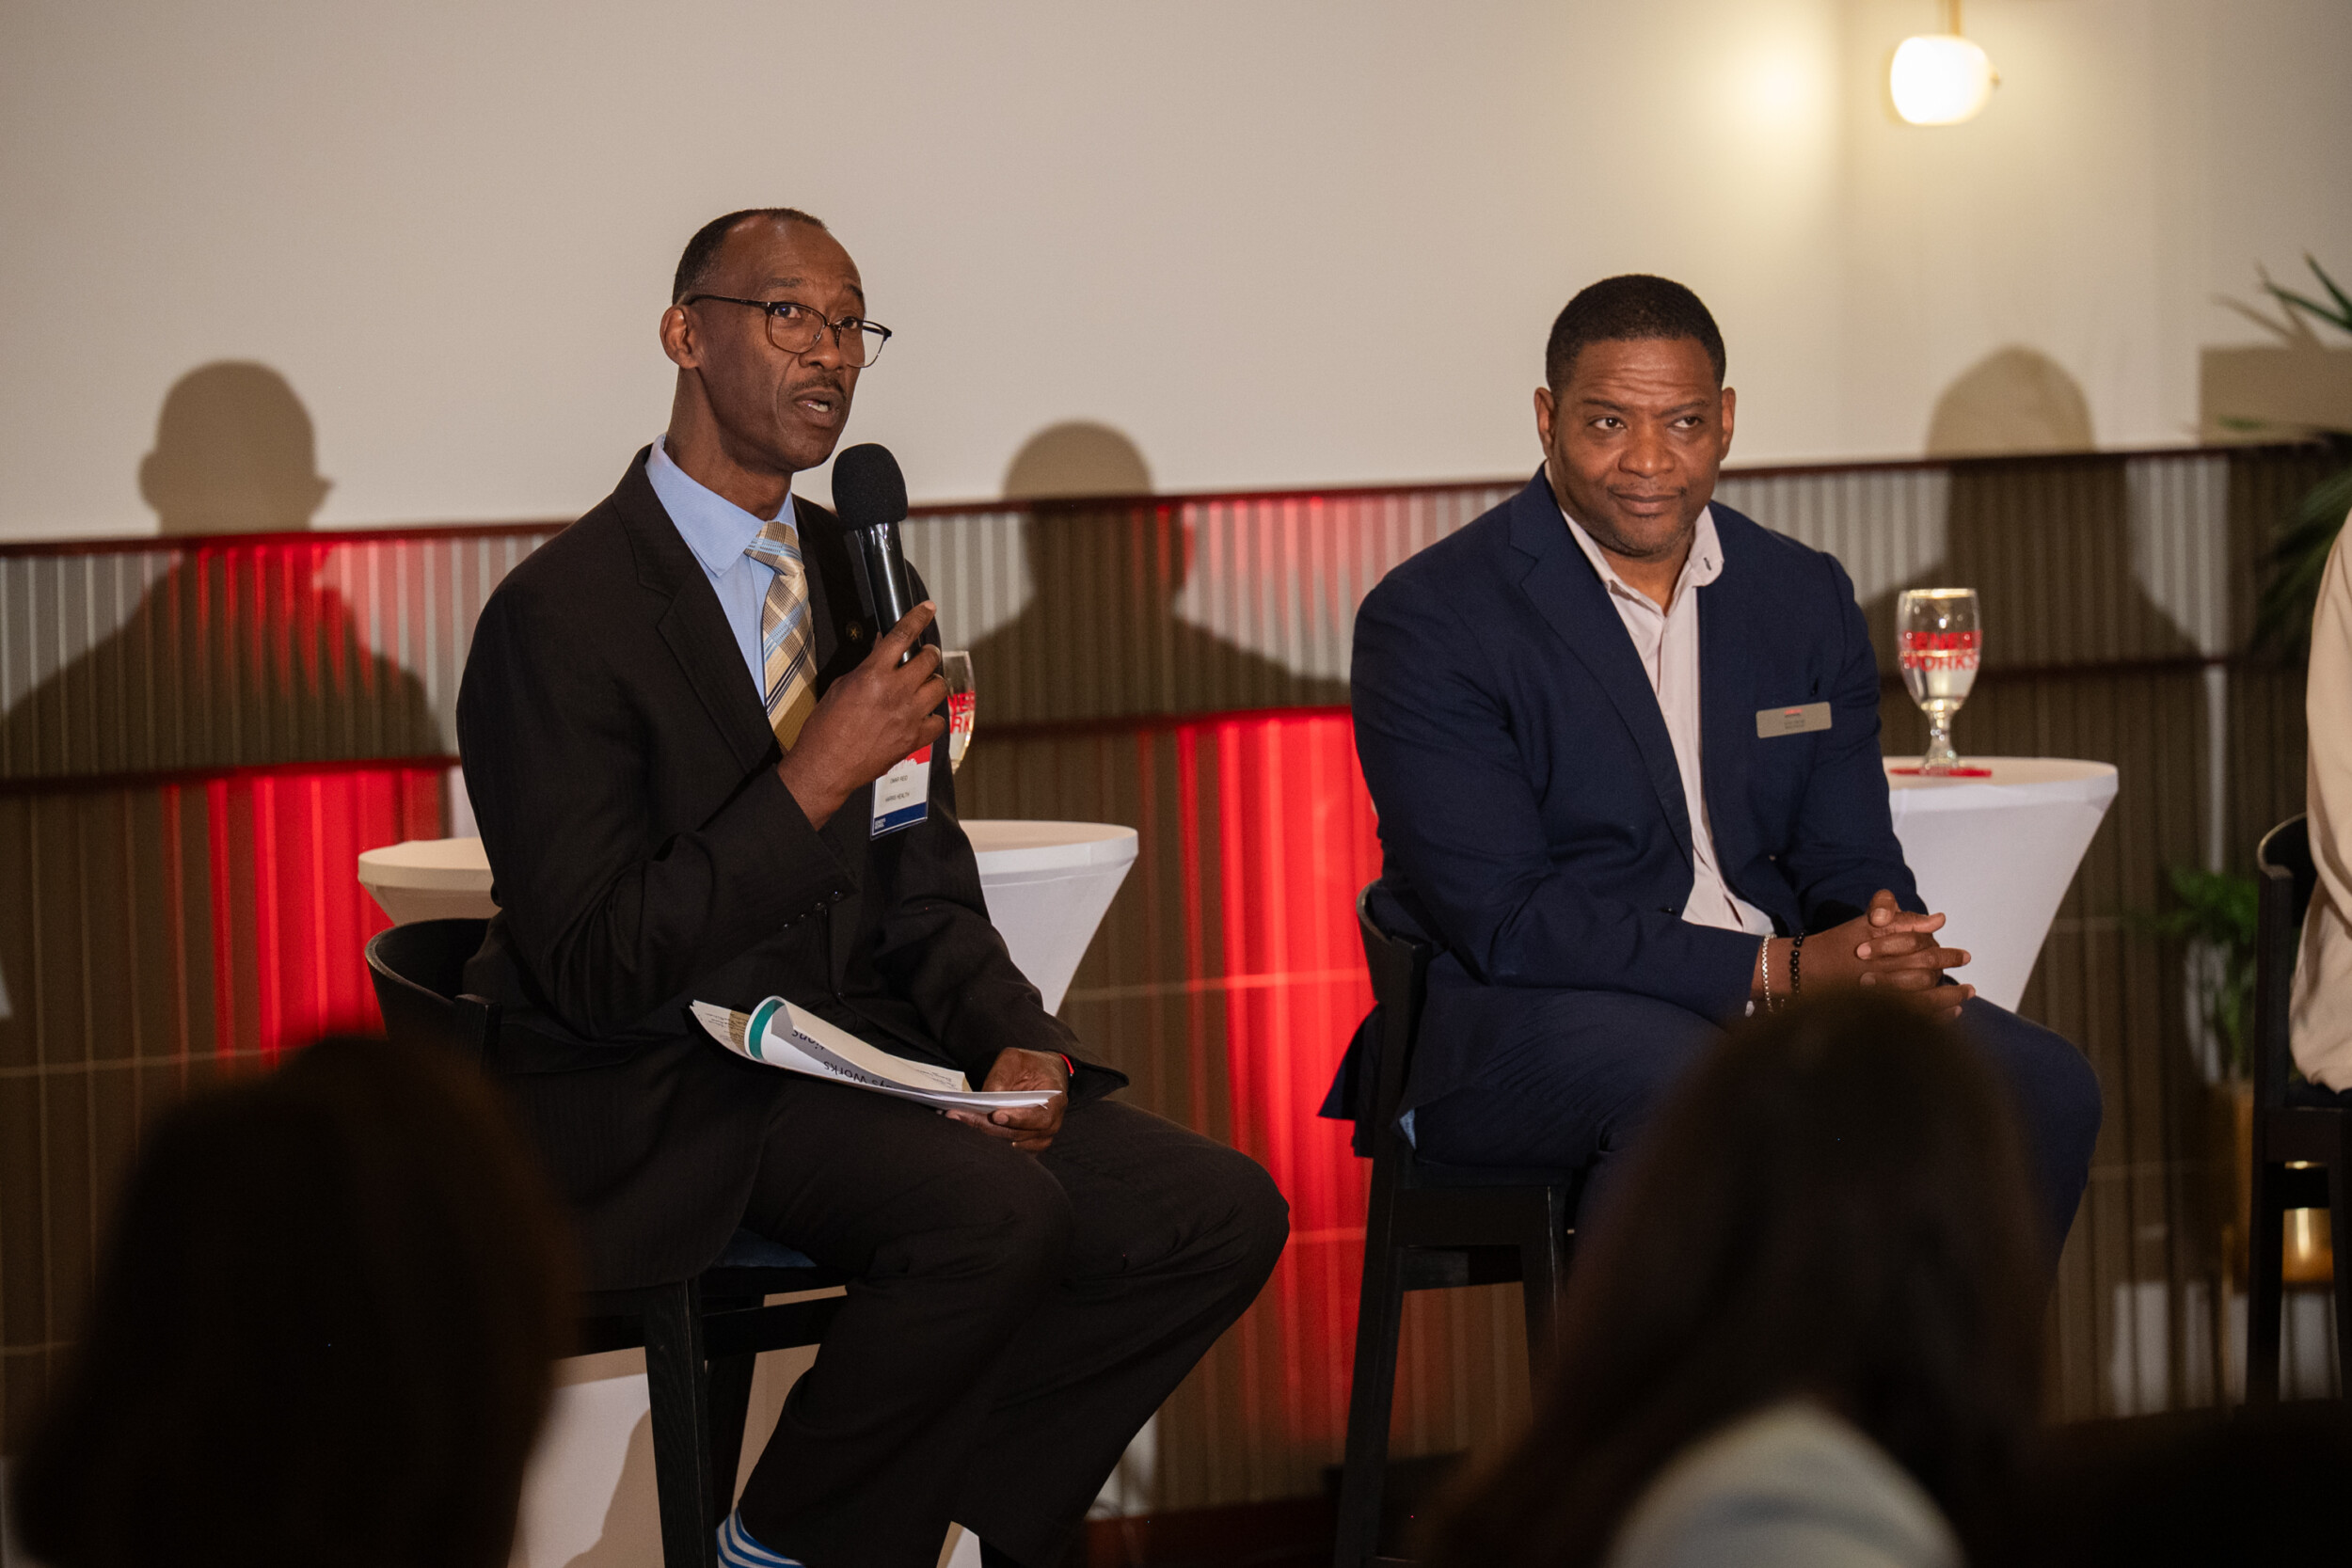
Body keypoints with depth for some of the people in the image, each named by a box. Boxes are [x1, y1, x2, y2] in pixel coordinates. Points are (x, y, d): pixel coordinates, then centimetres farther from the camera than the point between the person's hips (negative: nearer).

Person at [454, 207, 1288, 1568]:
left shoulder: (860, 579, 13)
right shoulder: (564, 617, -11)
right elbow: (595, 971, -18)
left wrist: (1016, 1044, -3)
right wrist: (815, 779, -24)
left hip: (852, 1055, 7)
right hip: (656, 1108, -7)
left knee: (1221, 1212, -10)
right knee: (995, 1210, -32)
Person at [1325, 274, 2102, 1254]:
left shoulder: (1806, 598, 11)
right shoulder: (1431, 618, -8)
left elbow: (1849, 860, 11)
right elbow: (1500, 920, -16)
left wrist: (1890, 959, -15)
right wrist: (1777, 971, -23)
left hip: (1786, 987, 6)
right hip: (1516, 1017, -6)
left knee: (2044, 1088, -16)